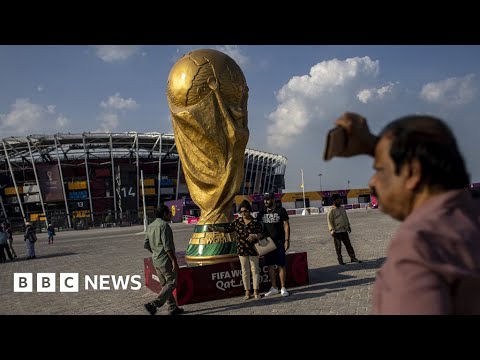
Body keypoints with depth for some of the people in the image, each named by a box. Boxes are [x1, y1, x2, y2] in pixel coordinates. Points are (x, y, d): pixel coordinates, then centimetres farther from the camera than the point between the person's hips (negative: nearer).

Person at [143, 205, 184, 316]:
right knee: (172, 283, -1)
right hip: (166, 261, -9)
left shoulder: (150, 226, 10)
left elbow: (146, 245, 13)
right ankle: (154, 304, -10)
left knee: (165, 285, 14)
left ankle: (173, 308, 21)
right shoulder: (164, 225, -16)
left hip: (156, 261, 9)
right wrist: (174, 261, -19)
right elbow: (167, 246, -22)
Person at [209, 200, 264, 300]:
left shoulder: (255, 222, -5)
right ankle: (247, 292, 17)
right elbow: (227, 229, 8)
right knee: (245, 271, 8)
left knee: (255, 270, 4)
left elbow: (261, 234, -3)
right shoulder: (237, 221, 4)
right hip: (242, 250, 3)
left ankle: (256, 291, 14)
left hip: (253, 249, -3)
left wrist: (255, 236, -23)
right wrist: (215, 228, -1)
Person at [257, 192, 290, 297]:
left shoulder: (281, 210, -2)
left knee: (281, 265, -1)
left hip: (279, 242, -4)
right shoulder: (262, 211, 8)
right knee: (270, 265, 7)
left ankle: (283, 288, 7)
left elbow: (286, 226, -3)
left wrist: (287, 240, -10)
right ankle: (274, 288, 18)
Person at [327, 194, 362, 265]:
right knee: (338, 246, 3)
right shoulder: (331, 210, -11)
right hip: (337, 232, -7)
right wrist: (333, 231, -16)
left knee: (348, 244, 9)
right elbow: (330, 221, -13)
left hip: (344, 230, 7)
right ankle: (340, 260, 13)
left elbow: (346, 217, 21)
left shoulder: (342, 208, 11)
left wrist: (348, 226, 20)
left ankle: (353, 258, 16)